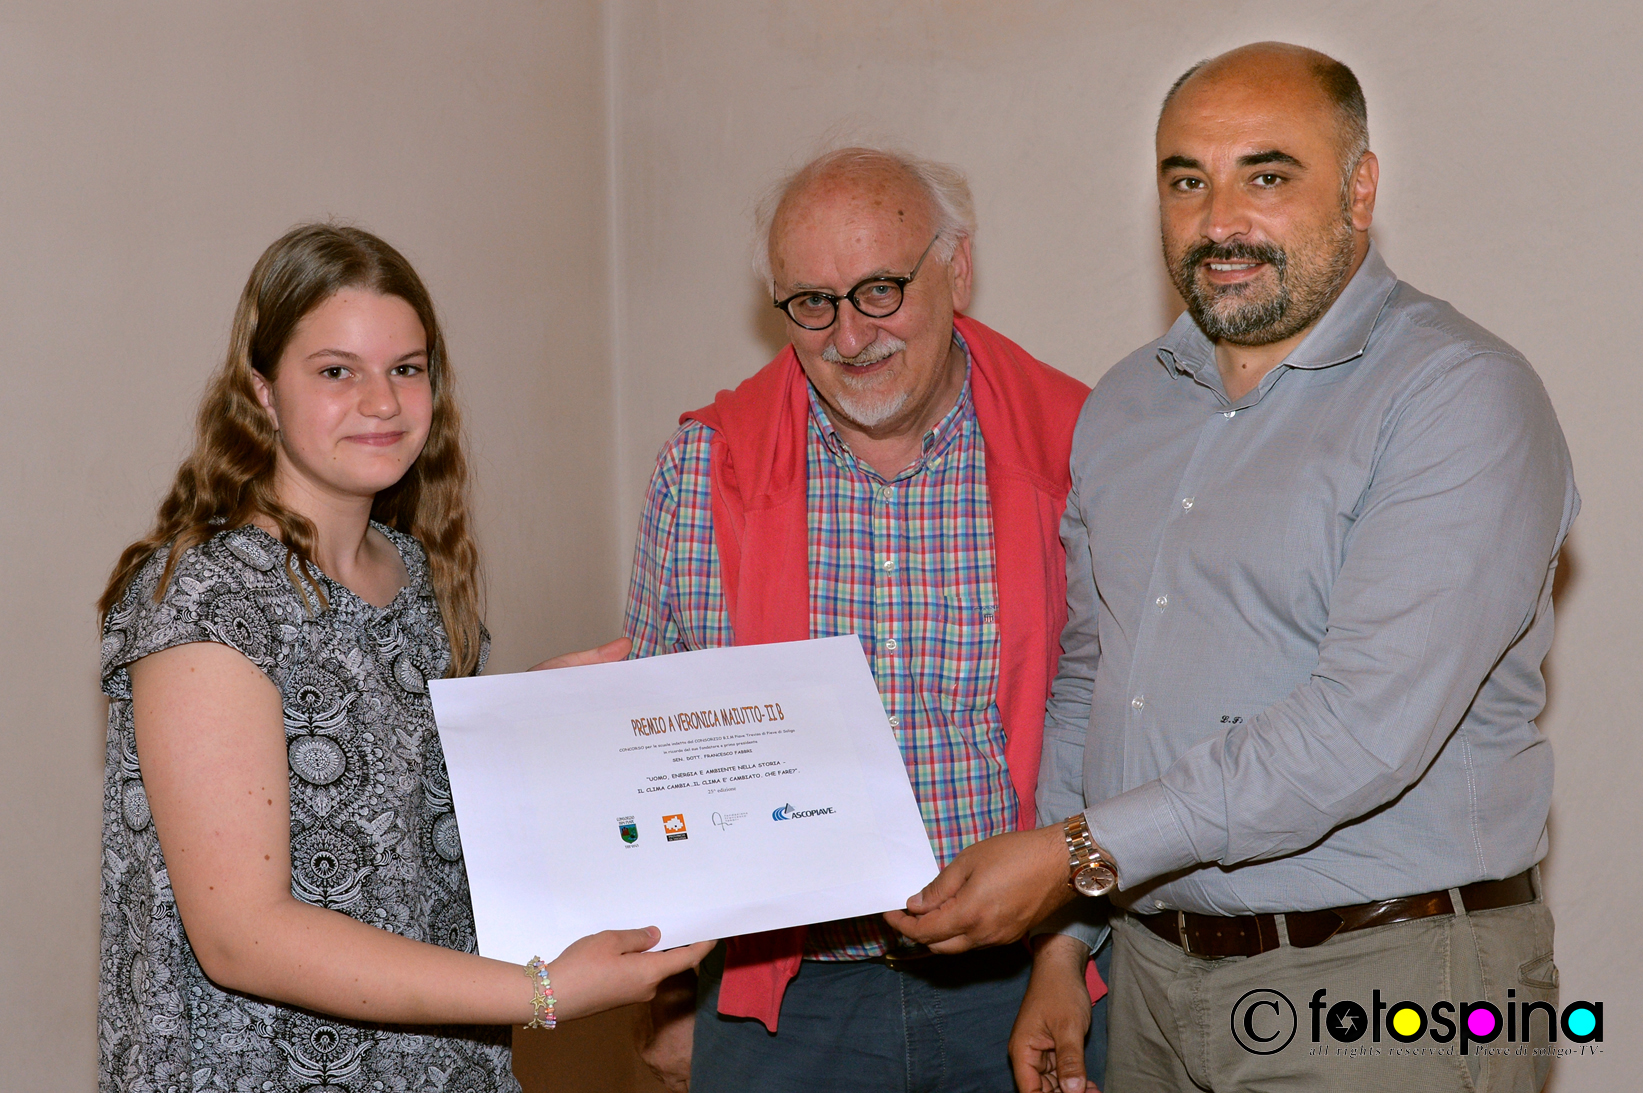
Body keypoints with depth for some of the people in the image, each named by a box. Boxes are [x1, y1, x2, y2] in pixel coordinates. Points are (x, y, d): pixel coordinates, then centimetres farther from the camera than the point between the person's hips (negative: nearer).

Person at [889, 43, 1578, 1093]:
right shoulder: (1126, 404, 10)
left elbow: (1368, 723, -23)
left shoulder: (1463, 396, -14)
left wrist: (1082, 851, -22)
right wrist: (1061, 944, 10)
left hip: (1387, 1001, -6)